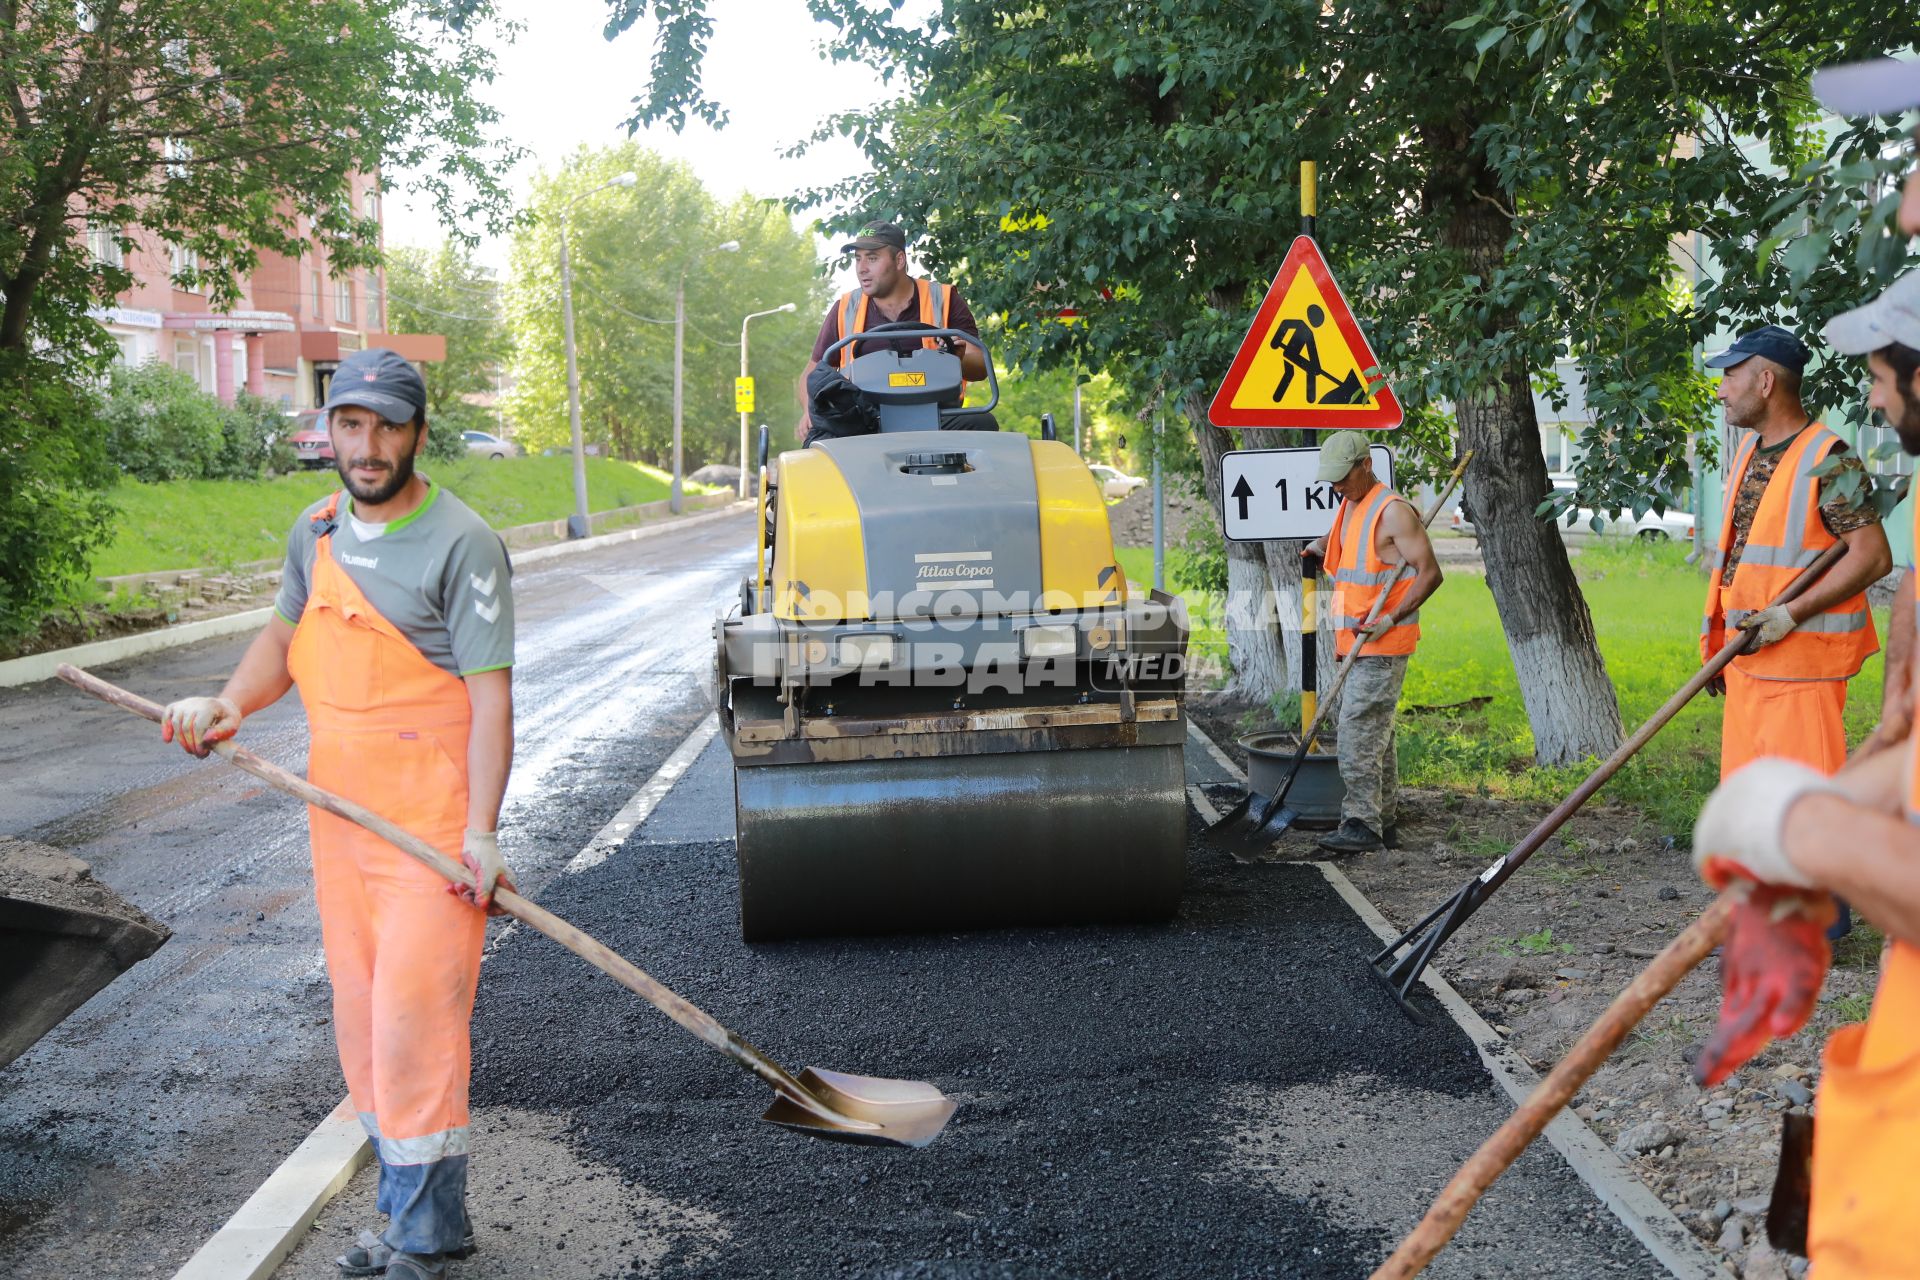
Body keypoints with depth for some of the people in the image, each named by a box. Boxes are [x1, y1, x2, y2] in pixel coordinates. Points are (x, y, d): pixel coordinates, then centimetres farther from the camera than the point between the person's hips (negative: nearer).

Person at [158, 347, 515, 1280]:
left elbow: (490, 695, -16)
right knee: (363, 1019, 13)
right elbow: (286, 633, 24)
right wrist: (230, 704, 4)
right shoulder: (316, 532, 9)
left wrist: (480, 834, -24)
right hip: (338, 814, 7)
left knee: (413, 1018, -8)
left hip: (429, 824, -7)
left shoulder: (461, 544, -12)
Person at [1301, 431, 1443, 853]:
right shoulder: (1348, 507, 15)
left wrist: (1391, 618, -24)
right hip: (1354, 643, 10)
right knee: (1374, 732, 13)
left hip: (1383, 645, -10)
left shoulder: (1393, 511, -14)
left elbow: (1429, 573, -17)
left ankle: (1363, 824, -11)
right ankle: (1383, 819, 20)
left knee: (1358, 729, -13)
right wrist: (1322, 547, 16)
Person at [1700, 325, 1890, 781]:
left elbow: (1873, 556, -18)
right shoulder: (1749, 452, 15)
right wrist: (1717, 643, 21)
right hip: (1747, 655, 9)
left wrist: (1789, 615, -22)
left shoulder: (1828, 461, -12)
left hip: (1802, 660, -9)